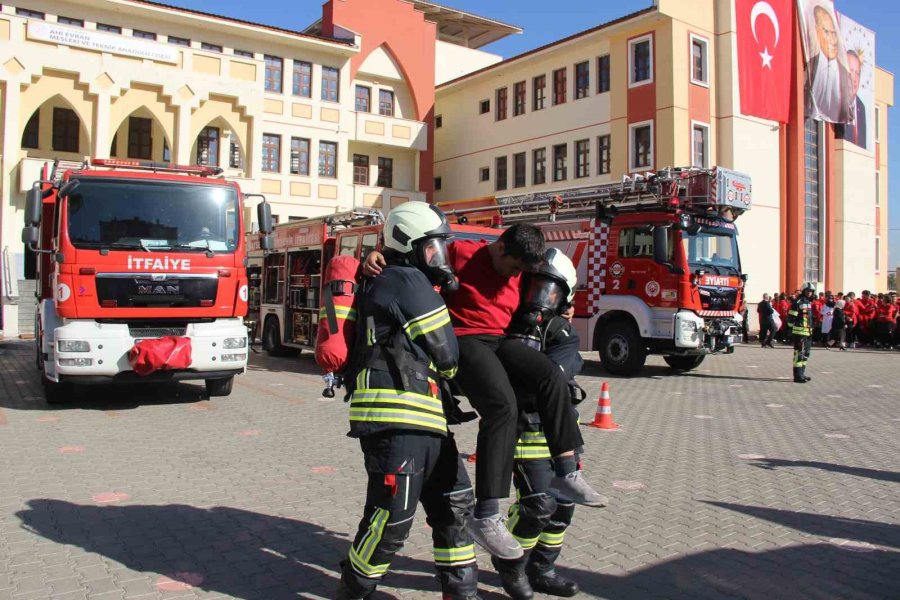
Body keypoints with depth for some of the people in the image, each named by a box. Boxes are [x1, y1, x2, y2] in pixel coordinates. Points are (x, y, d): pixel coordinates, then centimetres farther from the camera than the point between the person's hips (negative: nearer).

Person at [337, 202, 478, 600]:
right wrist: (450, 370, 15)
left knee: (454, 506, 13)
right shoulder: (408, 281, -8)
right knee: (391, 520, -4)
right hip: (396, 421, -11)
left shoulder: (393, 284, 24)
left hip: (423, 422, 11)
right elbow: (446, 354, -6)